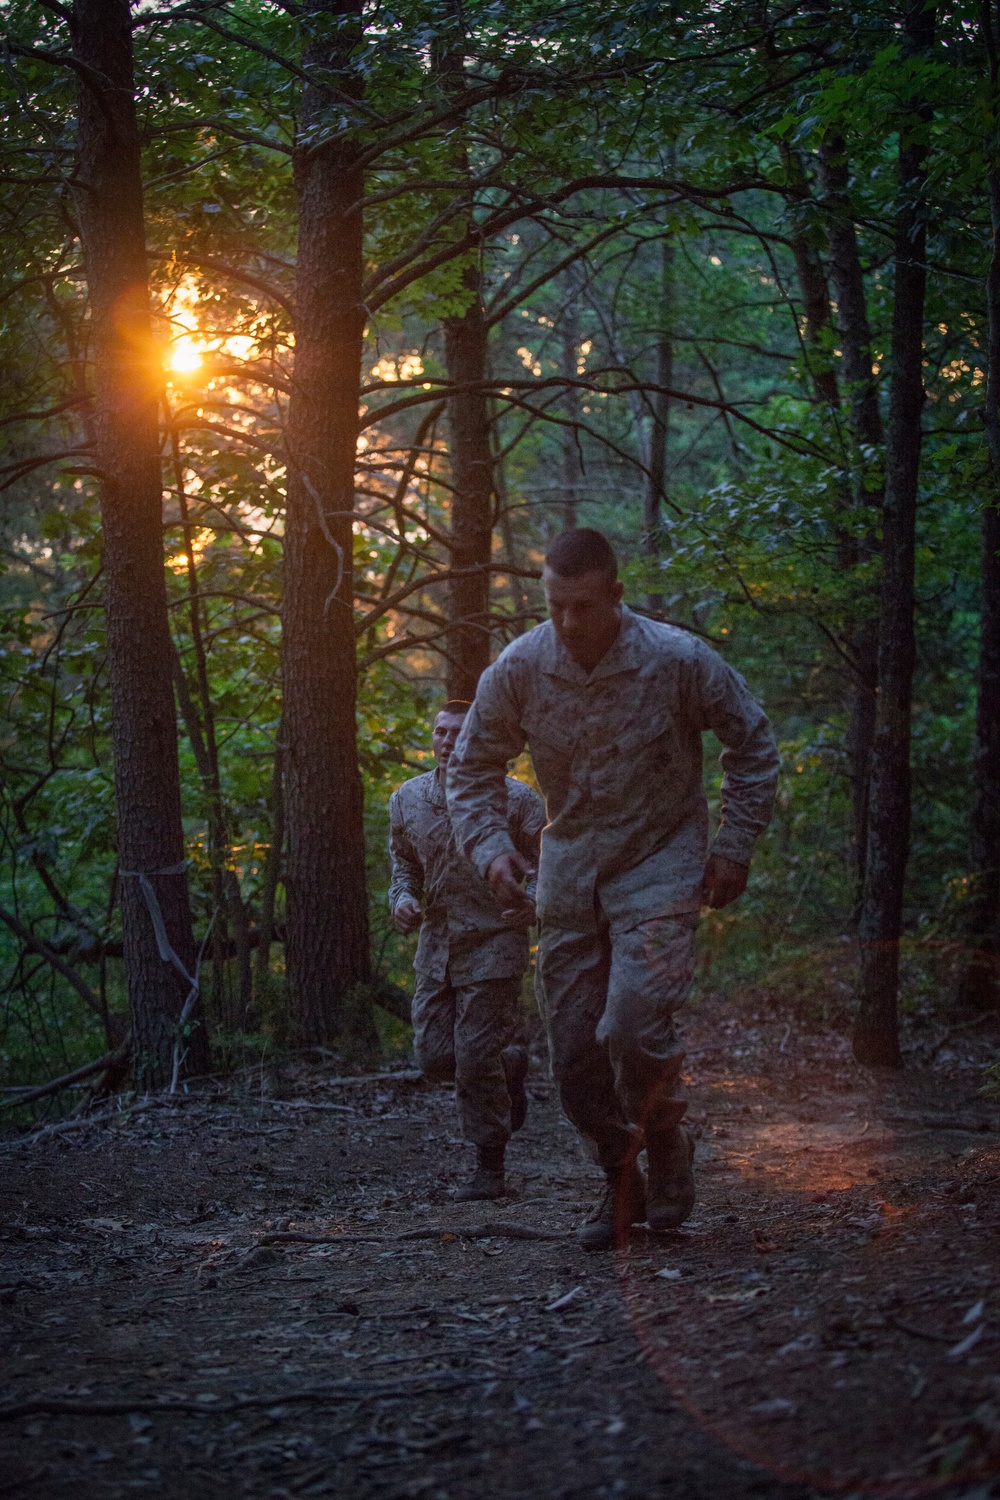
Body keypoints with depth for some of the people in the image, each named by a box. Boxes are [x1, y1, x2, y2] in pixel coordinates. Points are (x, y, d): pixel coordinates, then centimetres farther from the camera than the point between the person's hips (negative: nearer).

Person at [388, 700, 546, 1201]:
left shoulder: (516, 799, -9)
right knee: (434, 1055, 4)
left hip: (493, 946, -5)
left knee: (477, 1058, -6)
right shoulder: (408, 799, 5)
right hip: (436, 945, 5)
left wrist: (531, 903, -20)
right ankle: (511, 1064, 35)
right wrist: (402, 897, -1)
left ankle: (490, 1169, 9)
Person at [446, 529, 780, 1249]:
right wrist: (491, 849, -10)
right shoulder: (518, 669, -10)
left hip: (659, 864, -3)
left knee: (633, 1025, -20)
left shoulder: (678, 661, -16)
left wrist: (735, 847, -4)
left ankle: (668, 1147, 8)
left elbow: (753, 742, -1)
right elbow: (473, 768, 5)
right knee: (574, 1049, 4)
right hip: (570, 872, 4)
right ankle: (622, 1185, 24)